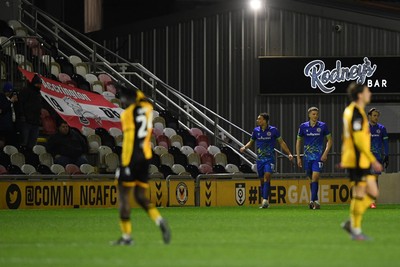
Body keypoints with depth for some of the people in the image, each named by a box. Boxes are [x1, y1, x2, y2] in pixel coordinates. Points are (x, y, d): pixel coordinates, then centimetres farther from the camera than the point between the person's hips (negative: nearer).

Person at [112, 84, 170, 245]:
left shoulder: (128, 113, -12)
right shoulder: (147, 107, 7)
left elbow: (129, 141, -16)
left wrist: (125, 164, -16)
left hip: (132, 158, -7)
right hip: (146, 156, 7)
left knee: (124, 196, 2)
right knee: (140, 196, 12)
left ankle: (126, 236, 2)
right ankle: (160, 221, -12)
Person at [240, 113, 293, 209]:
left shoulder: (273, 130, -5)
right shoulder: (256, 130, 4)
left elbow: (281, 142, 4)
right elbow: (251, 142, 19)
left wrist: (289, 153, 0)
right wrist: (245, 147, -1)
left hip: (270, 158, -4)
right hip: (260, 159, 4)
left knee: (267, 177, -21)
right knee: (262, 180, 6)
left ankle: (265, 200, -27)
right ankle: (265, 202, 16)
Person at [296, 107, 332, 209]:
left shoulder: (322, 126, -2)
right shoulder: (303, 126, 2)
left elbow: (329, 140, 6)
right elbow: (298, 141, 11)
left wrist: (325, 153, -6)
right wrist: (298, 157, 5)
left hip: (318, 157, -3)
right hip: (307, 157, 3)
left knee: (315, 178, -16)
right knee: (311, 179, 9)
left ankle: (313, 200, -18)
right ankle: (315, 201, 21)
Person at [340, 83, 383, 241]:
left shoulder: (350, 110, 15)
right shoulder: (356, 113, -16)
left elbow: (346, 138, 21)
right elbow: (359, 140, -22)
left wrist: (344, 158, 25)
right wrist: (373, 160, -20)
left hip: (362, 161, 10)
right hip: (357, 161, -10)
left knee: (373, 193, 10)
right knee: (359, 195, -3)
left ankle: (351, 223, 13)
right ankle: (355, 230, 4)